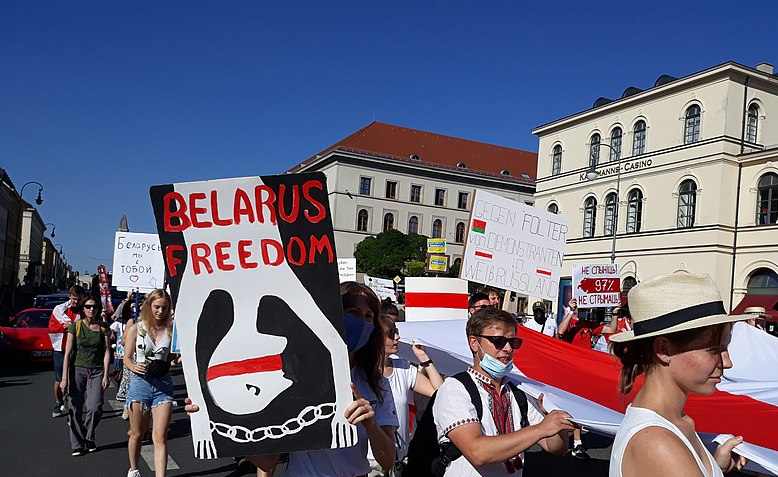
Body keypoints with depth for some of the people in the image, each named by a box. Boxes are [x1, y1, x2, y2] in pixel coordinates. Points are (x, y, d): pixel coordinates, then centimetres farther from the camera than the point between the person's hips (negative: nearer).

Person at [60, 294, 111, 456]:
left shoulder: (103, 327, 4)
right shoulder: (75, 326, 0)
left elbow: (107, 352, 3)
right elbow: (68, 353, -1)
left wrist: (105, 375, -4)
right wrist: (64, 377, -6)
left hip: (97, 371, 1)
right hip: (78, 369, 0)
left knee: (95, 408, -10)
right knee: (77, 409, -1)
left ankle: (89, 438, 15)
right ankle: (77, 445, 12)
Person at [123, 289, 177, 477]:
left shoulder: (171, 329, 2)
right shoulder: (136, 329, 0)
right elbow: (127, 358, 1)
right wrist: (135, 367, -19)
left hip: (163, 384, 0)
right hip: (140, 382, 0)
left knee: (160, 437, -6)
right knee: (137, 434, 15)